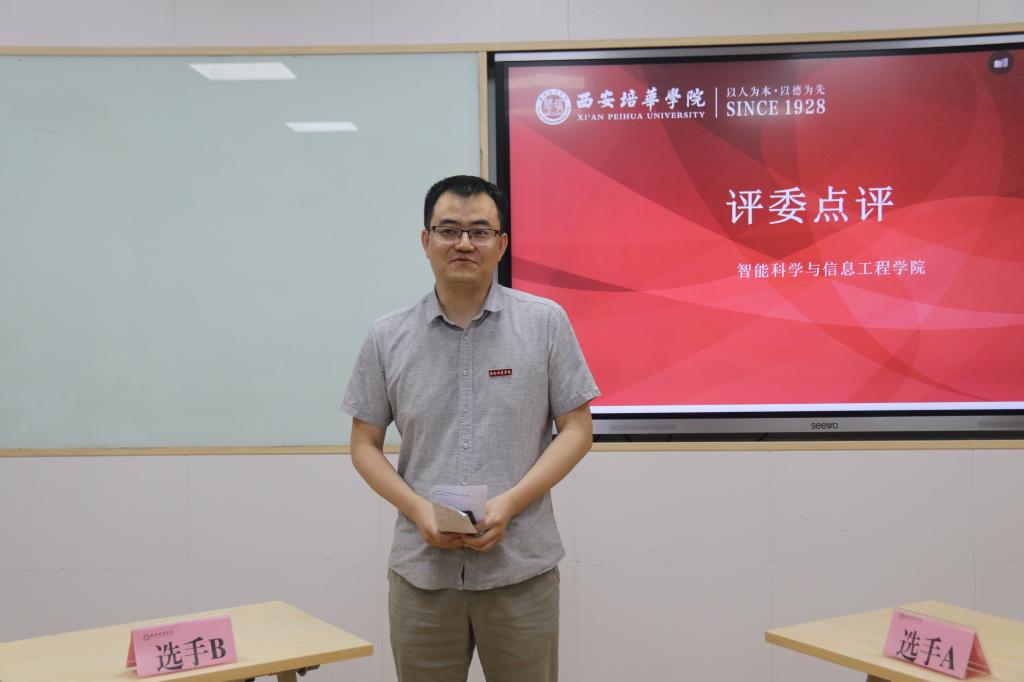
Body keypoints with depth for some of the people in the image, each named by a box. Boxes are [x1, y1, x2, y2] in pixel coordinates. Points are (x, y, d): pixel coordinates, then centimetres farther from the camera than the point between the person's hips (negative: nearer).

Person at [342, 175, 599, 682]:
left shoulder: (545, 323, -1)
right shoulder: (387, 338, 3)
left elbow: (576, 429, 0)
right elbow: (365, 445, 7)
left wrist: (510, 503, -13)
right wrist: (418, 508, -9)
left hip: (521, 568, -1)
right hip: (420, 569, 1)